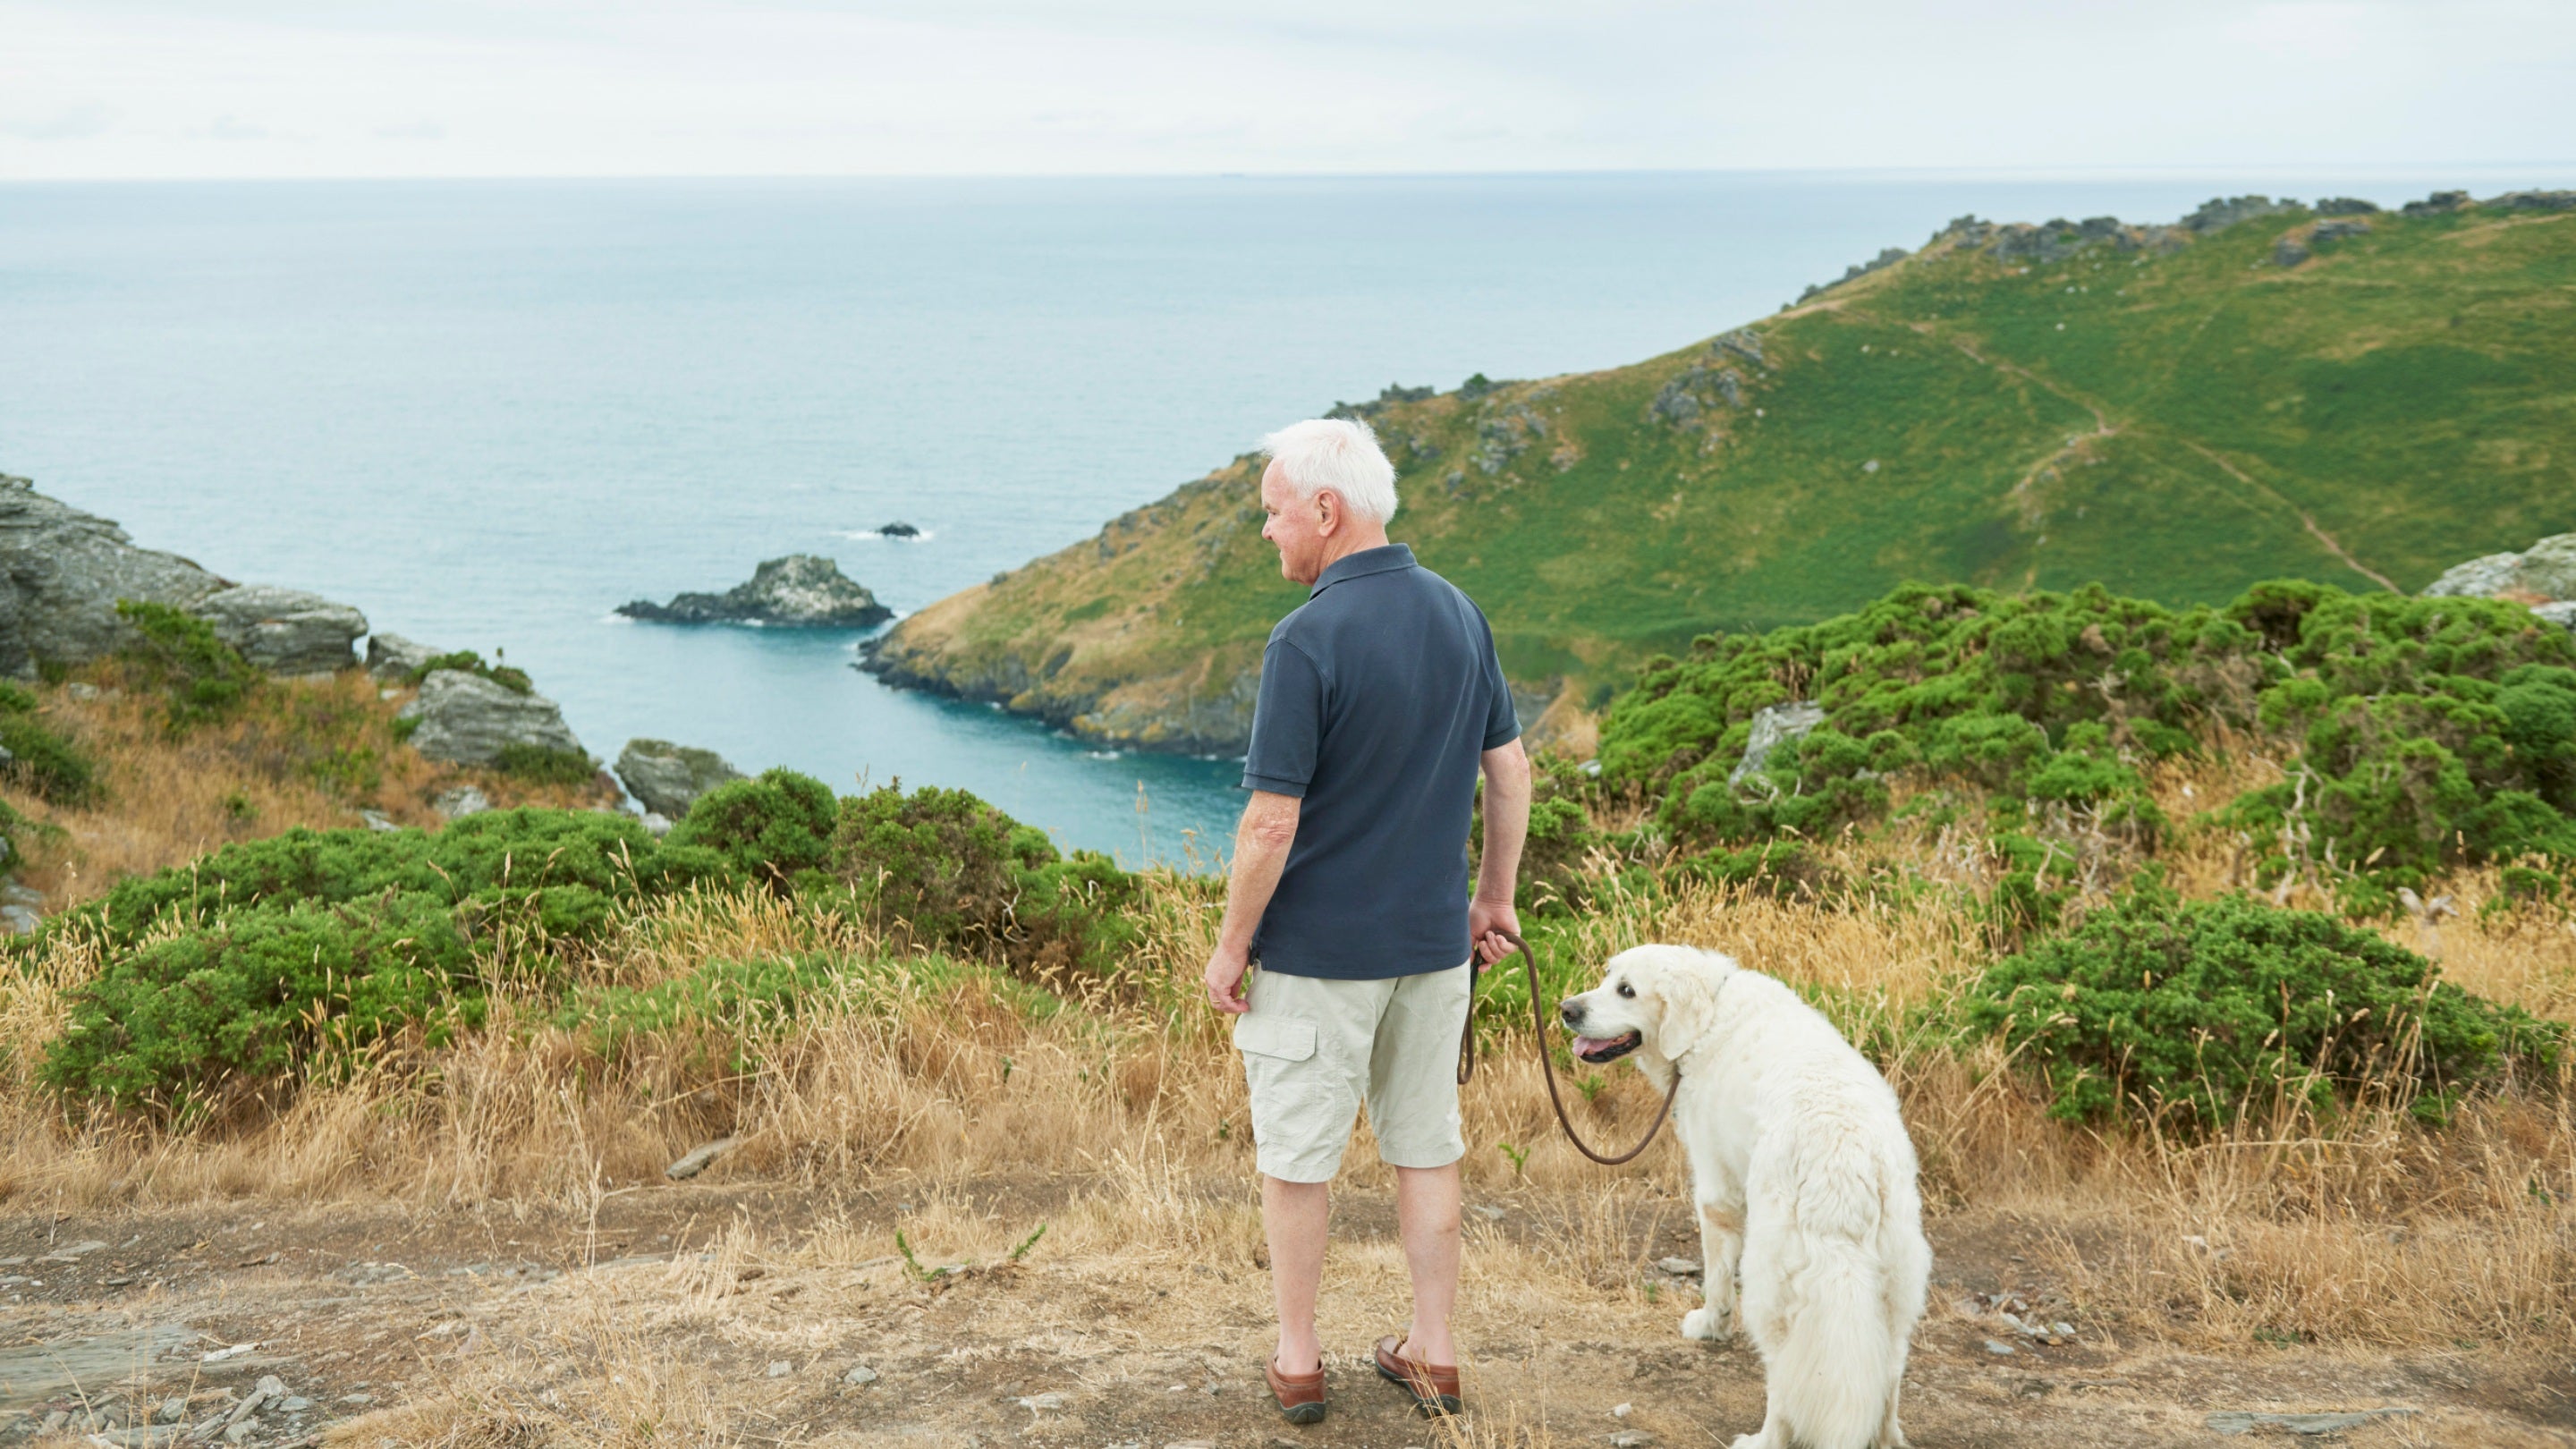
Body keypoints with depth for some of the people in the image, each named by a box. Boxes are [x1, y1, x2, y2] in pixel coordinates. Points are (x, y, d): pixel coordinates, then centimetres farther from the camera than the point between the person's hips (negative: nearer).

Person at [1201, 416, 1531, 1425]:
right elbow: (1509, 771, 8)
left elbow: (1272, 823, -20)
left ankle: (1297, 1360, 21)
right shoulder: (1459, 614, 0)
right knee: (1427, 1149, 16)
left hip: (1316, 952, -6)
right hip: (1433, 940, 6)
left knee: (1296, 1158, 10)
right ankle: (1433, 1352, 25)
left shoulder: (1309, 640, -21)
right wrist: (1495, 898, 19)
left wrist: (1229, 946, -8)